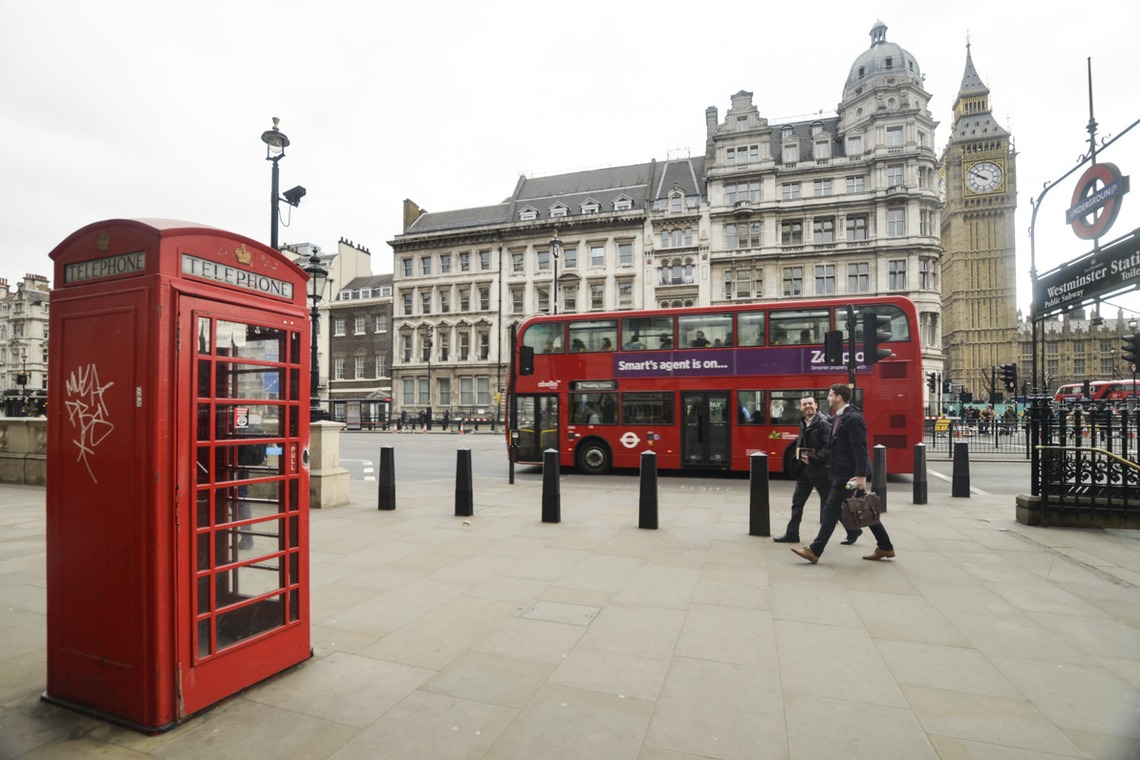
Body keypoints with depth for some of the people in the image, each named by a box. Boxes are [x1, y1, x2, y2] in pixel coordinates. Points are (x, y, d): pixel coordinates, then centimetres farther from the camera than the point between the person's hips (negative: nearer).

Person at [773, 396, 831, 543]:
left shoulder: (823, 423, -14)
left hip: (820, 469, -8)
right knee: (797, 501, 10)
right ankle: (792, 533, 18)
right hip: (804, 469, 8)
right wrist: (800, 454, 3)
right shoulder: (803, 423, 11)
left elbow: (829, 447, -21)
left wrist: (813, 458, -22)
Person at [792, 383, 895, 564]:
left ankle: (815, 551, 1)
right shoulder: (837, 418, 12)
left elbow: (861, 449, -22)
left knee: (831, 510, -5)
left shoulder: (853, 418, -17)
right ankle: (885, 547, 26)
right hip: (843, 472, 10)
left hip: (849, 474, -10)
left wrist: (861, 475, -25)